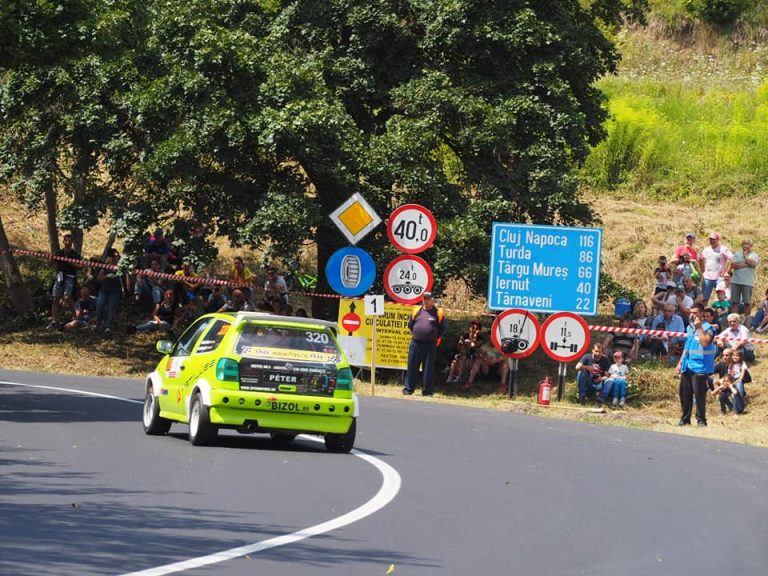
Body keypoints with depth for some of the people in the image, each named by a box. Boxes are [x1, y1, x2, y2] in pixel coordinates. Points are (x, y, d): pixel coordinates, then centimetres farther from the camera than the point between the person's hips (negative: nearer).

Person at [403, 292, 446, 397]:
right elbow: (410, 325, 18)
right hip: (415, 343, 2)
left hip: (430, 345, -2)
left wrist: (437, 338, 7)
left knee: (428, 369, 2)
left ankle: (427, 391, 7)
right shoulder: (416, 311, 8)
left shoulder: (438, 313, 1)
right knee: (412, 367, 3)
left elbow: (442, 328, 8)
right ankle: (408, 389, 8)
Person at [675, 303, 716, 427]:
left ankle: (701, 420, 1)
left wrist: (699, 328, -19)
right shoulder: (689, 327, 17)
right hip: (687, 366, 7)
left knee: (699, 394, -7)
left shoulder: (707, 328, -7)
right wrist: (680, 362, 21)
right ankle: (685, 419, 18)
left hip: (700, 367, -7)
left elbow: (705, 342, -23)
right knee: (684, 393, 9)